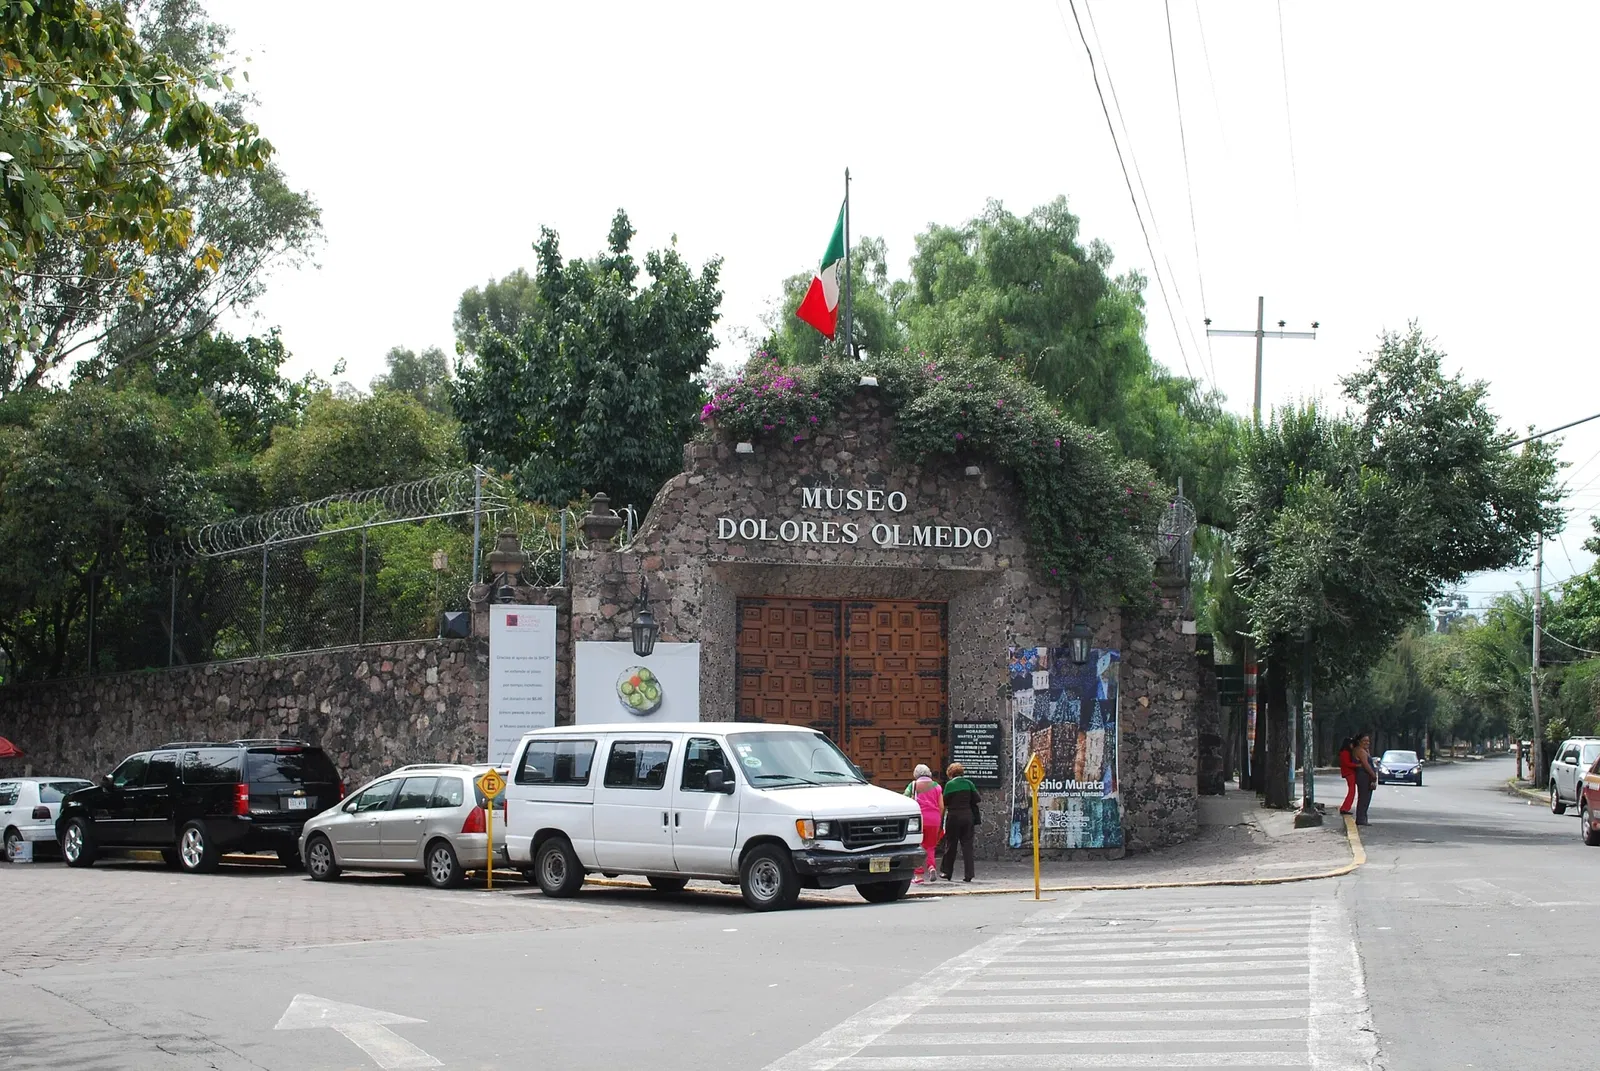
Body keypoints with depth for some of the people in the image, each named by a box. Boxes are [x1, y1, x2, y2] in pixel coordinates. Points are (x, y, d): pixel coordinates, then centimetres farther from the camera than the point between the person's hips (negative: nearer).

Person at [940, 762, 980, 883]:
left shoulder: (949, 784, -7)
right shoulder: (968, 783, 2)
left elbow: (945, 802, -6)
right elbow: (976, 799, 1)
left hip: (954, 816, -3)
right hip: (968, 816, 3)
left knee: (950, 845, 10)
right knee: (967, 845, 4)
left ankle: (947, 872, 18)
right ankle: (968, 874, -3)